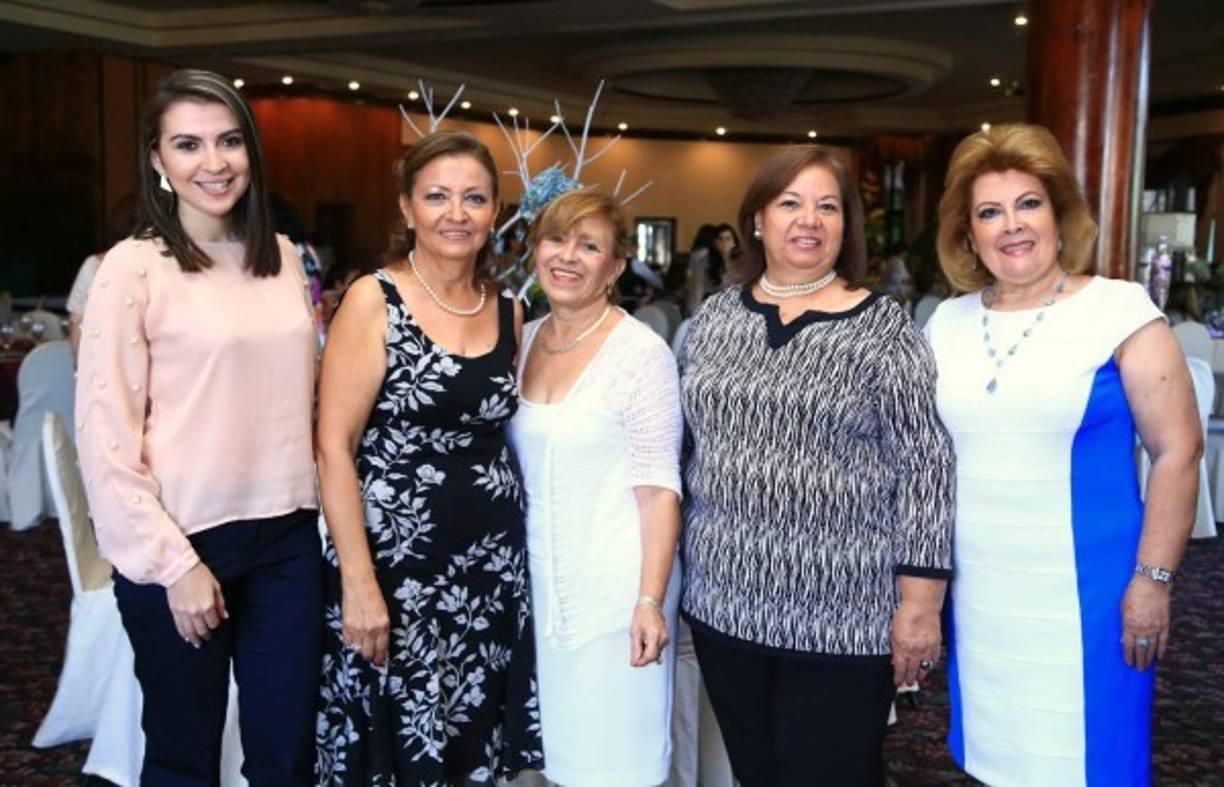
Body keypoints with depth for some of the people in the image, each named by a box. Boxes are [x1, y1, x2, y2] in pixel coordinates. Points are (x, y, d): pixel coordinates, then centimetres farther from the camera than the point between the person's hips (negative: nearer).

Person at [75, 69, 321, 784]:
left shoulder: (283, 257, 6)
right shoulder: (134, 268, -9)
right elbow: (106, 438, -11)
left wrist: (313, 502, 7)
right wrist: (173, 562, -12)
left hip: (287, 534, 4)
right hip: (182, 542, -4)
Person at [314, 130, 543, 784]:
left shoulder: (508, 311, 7)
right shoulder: (373, 301, -8)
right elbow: (334, 447, -13)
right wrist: (358, 581, -17)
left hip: (493, 562, 5)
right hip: (396, 560, -4)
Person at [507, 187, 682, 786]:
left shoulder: (641, 352, -13)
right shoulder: (525, 340, 5)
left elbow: (658, 489, -14)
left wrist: (651, 600, -19)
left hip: (614, 588, -5)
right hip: (539, 583, 6)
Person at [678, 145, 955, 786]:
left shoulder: (882, 329, -7)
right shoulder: (713, 318, 6)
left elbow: (925, 467, -9)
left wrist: (919, 601, -12)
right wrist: (676, 567, 13)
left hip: (842, 616, -4)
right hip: (725, 602, 5)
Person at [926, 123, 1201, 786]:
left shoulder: (1119, 309, -8)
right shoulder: (948, 322, 5)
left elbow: (1177, 450, -8)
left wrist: (1153, 580, -11)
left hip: (1082, 594, -4)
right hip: (977, 599, 4)